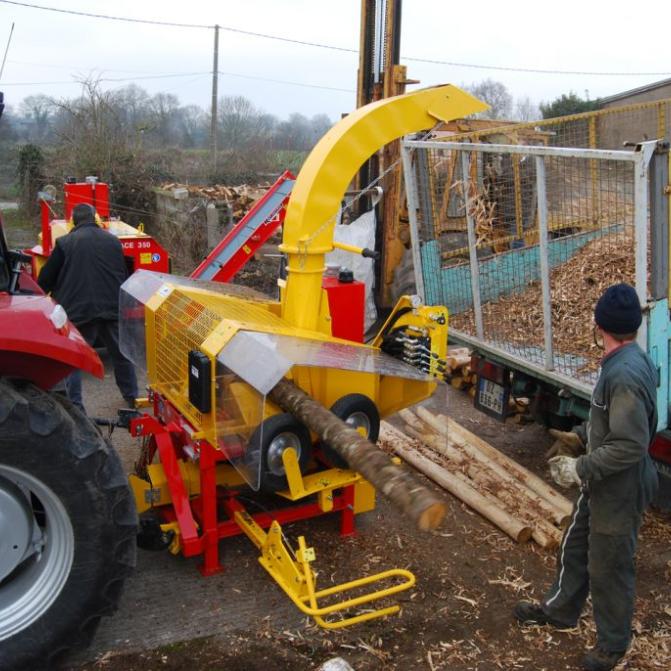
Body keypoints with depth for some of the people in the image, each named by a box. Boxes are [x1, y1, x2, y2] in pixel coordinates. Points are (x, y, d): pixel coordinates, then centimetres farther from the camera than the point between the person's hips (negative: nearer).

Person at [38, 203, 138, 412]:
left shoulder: (65, 243, -3)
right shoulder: (113, 241, 10)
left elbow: (46, 278, 1)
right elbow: (124, 275, 18)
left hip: (79, 310, -4)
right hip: (113, 308, 4)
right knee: (121, 353, 20)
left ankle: (74, 406, 2)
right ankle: (131, 396, 30)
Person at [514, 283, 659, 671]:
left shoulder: (625, 374, -31)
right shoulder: (628, 361, 1)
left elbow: (630, 445, -31)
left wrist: (580, 469, -24)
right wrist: (581, 435, 15)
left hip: (619, 491, -10)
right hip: (603, 484, 10)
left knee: (608, 569, 10)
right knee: (575, 549, 25)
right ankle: (559, 610, 46)